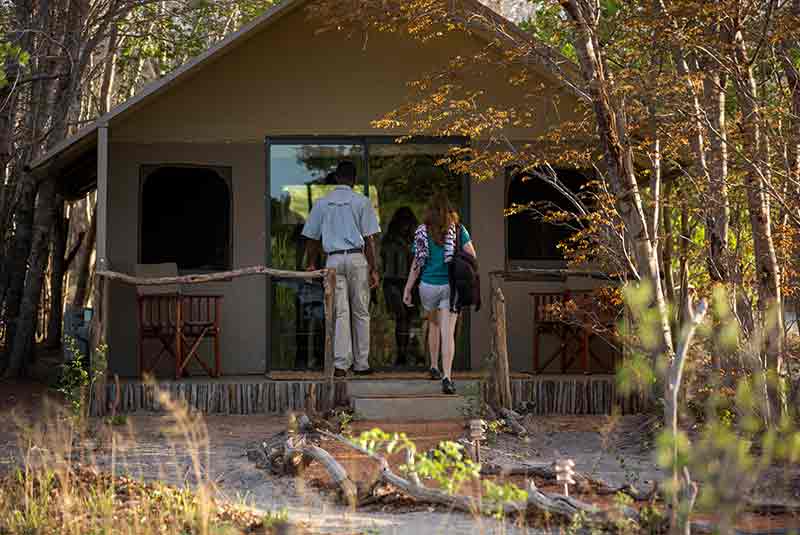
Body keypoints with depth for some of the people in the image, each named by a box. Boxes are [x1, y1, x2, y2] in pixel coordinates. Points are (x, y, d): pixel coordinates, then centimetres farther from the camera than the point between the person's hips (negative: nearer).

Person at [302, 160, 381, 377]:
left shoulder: (322, 203, 9)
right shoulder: (362, 202, 1)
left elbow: (312, 238, 11)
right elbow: (369, 239, -3)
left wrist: (312, 264, 22)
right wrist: (373, 269, -1)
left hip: (334, 259, 2)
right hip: (357, 258, -1)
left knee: (340, 312, 1)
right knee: (361, 312, 7)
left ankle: (340, 364, -7)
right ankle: (361, 363, 9)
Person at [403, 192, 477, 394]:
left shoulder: (422, 232, -1)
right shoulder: (458, 230, -2)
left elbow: (416, 264, 0)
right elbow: (471, 256, -5)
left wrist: (407, 289, 7)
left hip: (428, 286, 1)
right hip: (451, 286, -1)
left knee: (434, 324, 27)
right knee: (448, 333, -7)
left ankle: (434, 367, 33)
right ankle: (446, 377, -19)